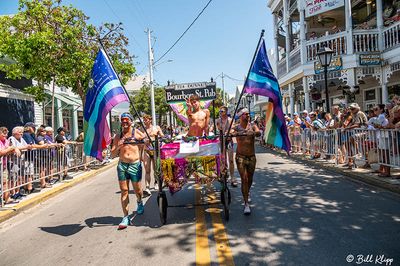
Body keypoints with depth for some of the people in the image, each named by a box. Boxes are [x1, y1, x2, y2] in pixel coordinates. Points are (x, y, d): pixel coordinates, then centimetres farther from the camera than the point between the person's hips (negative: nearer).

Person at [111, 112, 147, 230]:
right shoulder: (118, 136, 11)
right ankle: (126, 217, 6)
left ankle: (139, 203, 41)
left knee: (137, 189, 8)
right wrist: (118, 147, -12)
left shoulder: (136, 132, 5)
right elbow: (113, 154, 8)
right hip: (122, 165, 2)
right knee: (124, 191, 0)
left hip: (135, 164, -2)